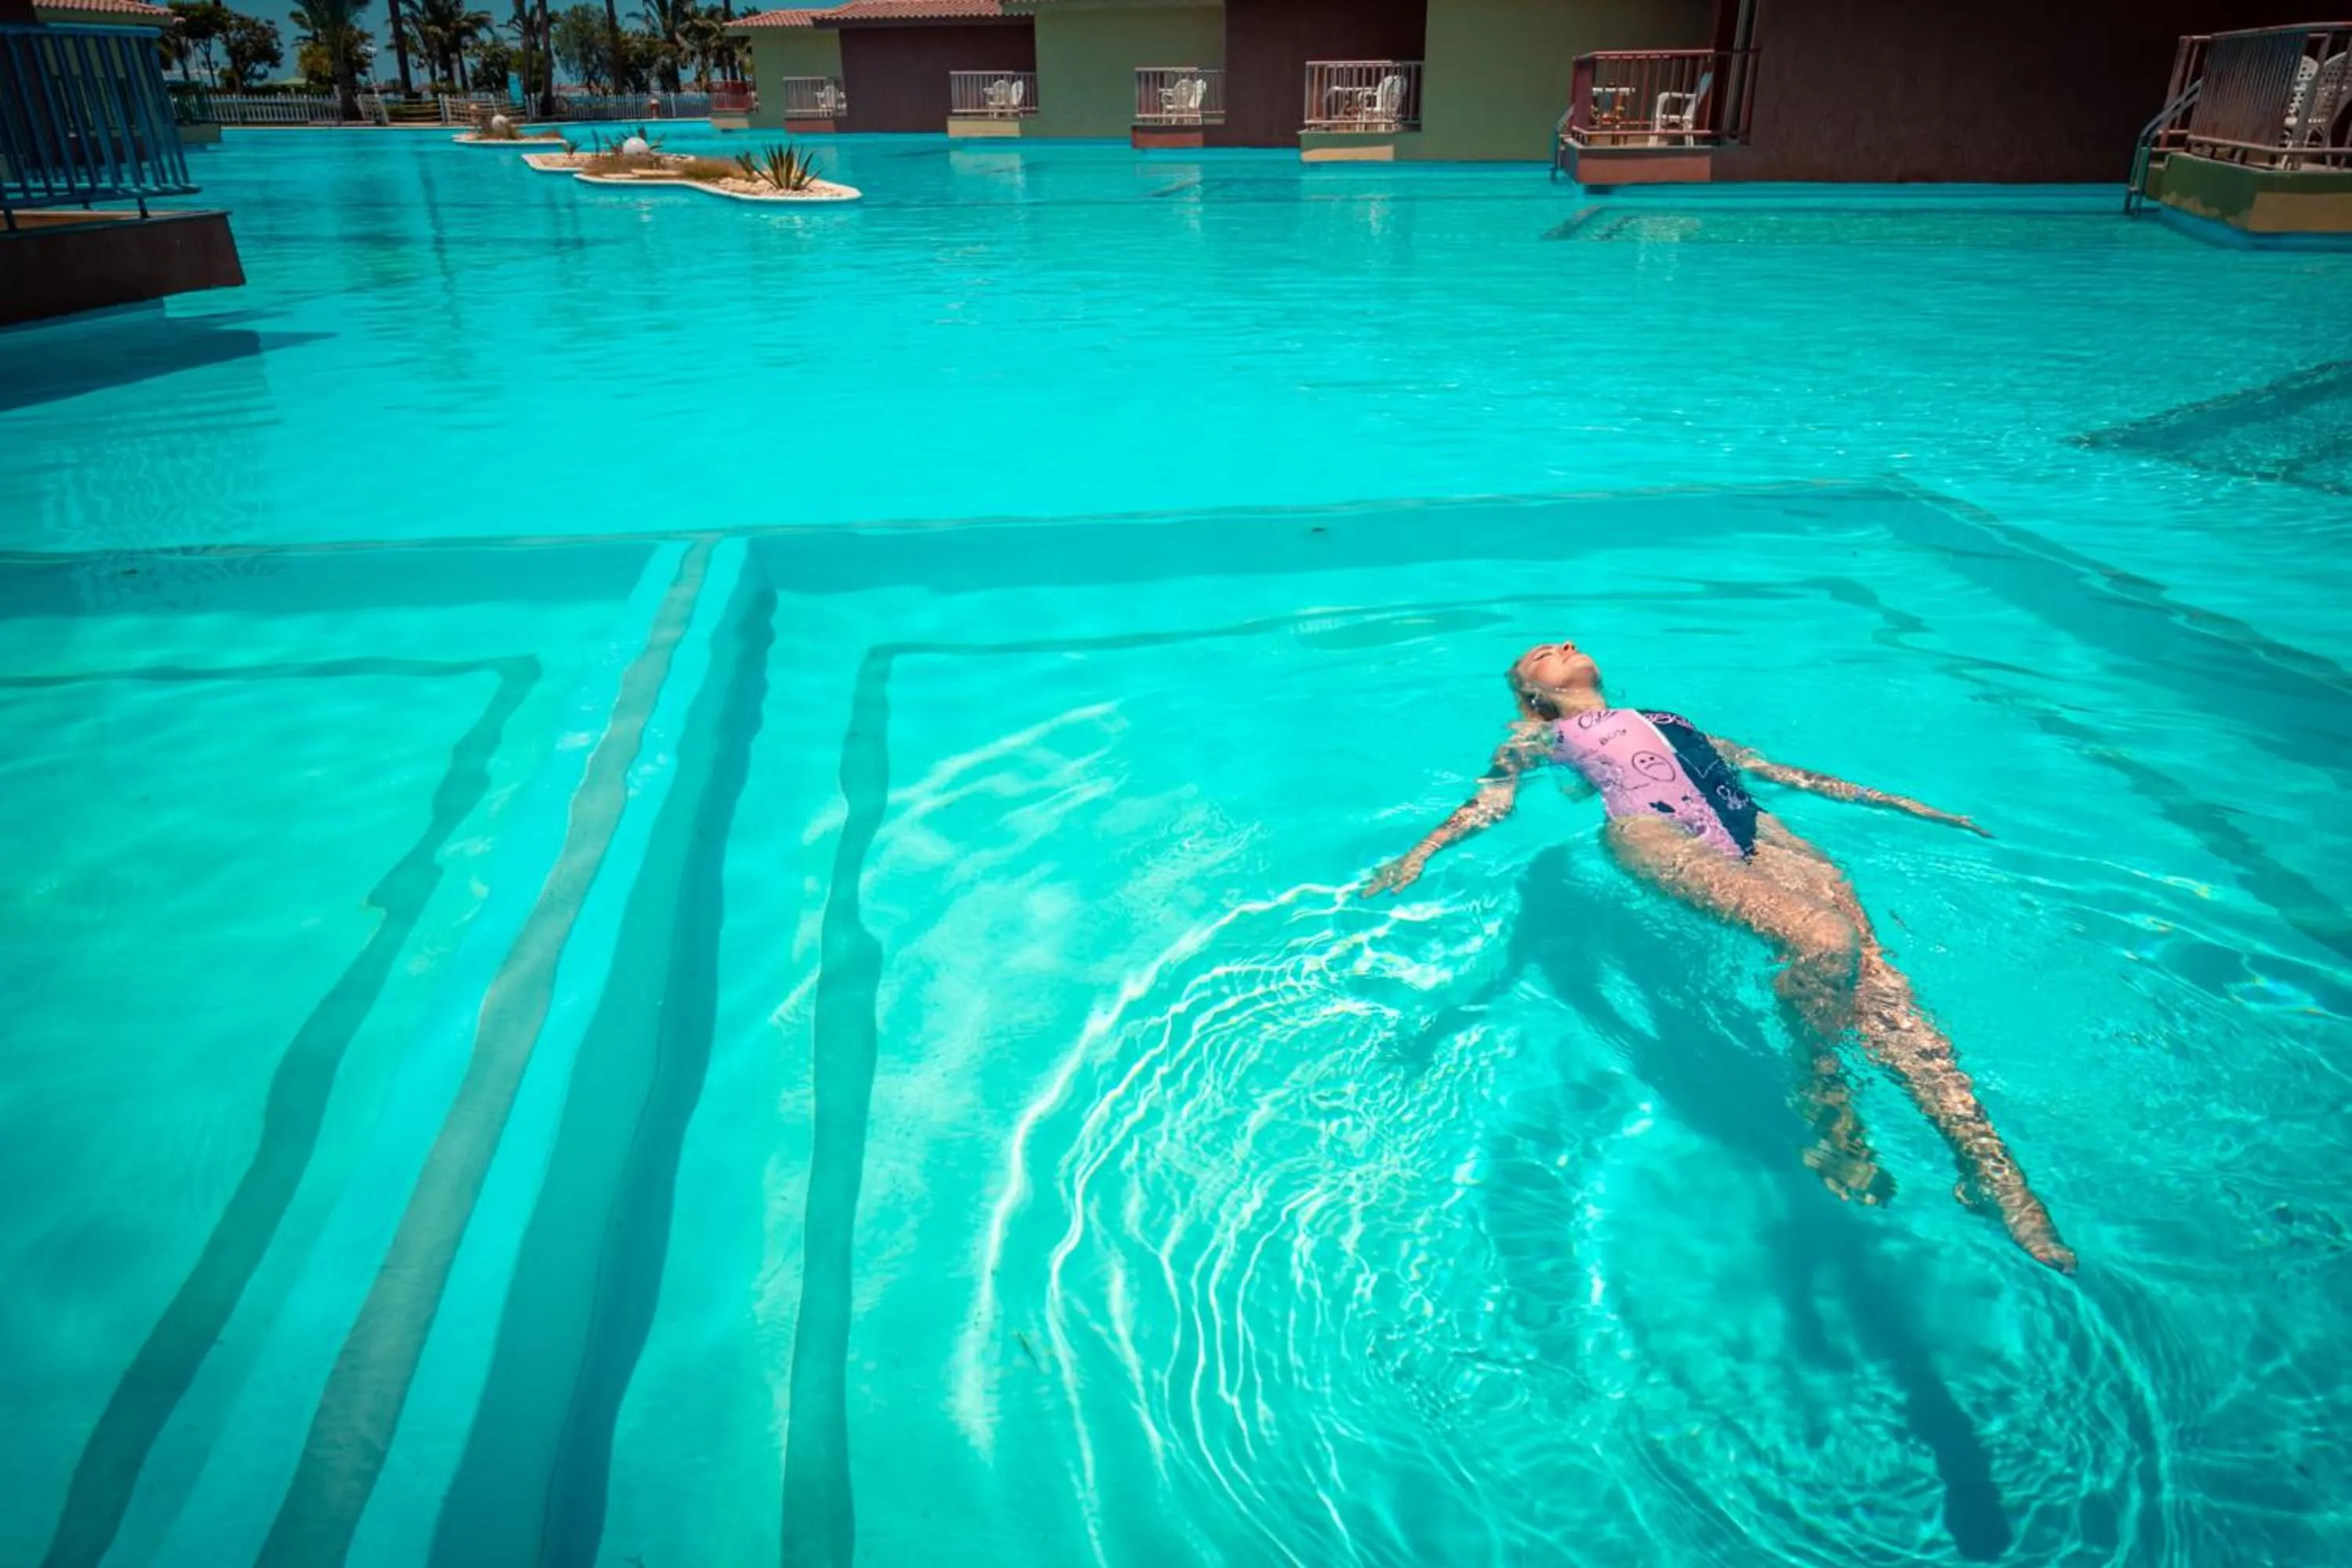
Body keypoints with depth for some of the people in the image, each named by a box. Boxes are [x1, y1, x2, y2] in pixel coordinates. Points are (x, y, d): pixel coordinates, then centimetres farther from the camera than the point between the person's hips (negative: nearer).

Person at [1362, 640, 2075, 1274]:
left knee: (1879, 976, -22)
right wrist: (1420, 853, -9)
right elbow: (1492, 799, 11)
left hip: (1752, 828, 5)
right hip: (1654, 833, -5)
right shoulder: (1539, 736, 27)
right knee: (1824, 943, -30)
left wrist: (1894, 801, 33)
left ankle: (1995, 1175, -27)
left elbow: (1769, 768, 37)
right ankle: (1828, 1117, -11)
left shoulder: (1666, 718, 40)